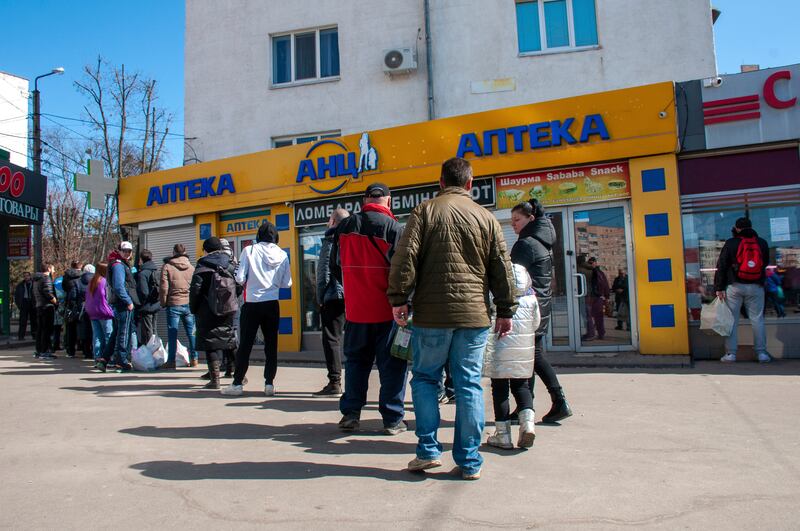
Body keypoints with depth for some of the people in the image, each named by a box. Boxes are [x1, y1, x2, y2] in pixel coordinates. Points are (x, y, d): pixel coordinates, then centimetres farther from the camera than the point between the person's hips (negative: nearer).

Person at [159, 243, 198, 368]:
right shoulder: (191, 267, 6)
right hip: (189, 304, 3)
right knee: (191, 333, 9)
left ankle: (171, 361, 3)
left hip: (174, 304, -3)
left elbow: (163, 287, -6)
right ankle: (194, 359, 13)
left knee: (172, 334, 2)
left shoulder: (167, 267, -3)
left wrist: (163, 303, 5)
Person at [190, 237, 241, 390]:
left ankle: (214, 379, -5)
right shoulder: (231, 266, 7)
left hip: (208, 312, -4)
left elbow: (195, 290, -10)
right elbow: (239, 286, 6)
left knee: (211, 343, -1)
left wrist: (193, 309, 1)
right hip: (229, 310, 4)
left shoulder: (202, 267, -6)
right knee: (230, 339, 14)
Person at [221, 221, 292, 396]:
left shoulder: (249, 250, -7)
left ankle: (238, 384, 11)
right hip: (272, 305, 2)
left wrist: (250, 281, 10)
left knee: (245, 345, 6)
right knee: (271, 345, 9)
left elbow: (240, 278, -11)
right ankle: (269, 383, 9)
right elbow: (287, 283, 3)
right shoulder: (282, 255, 0)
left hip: (252, 304, -2)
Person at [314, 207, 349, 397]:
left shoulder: (330, 241, -2)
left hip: (335, 296, -6)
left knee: (332, 339, -2)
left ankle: (335, 383, -6)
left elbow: (324, 273, -7)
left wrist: (320, 298, -3)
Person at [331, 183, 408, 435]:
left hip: (355, 308, 4)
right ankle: (393, 419, 8)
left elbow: (336, 267, 12)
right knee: (392, 364, 5)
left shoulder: (344, 227, 4)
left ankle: (350, 414, 16)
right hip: (387, 309, -4)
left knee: (356, 360, 15)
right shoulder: (393, 228, -10)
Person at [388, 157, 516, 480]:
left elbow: (405, 257, -7)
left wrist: (399, 299, -3)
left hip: (432, 314, -2)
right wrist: (506, 311, 15)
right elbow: (502, 268, 10)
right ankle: (469, 462, 11)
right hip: (474, 314, 2)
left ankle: (428, 450, 12)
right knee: (469, 384, 6)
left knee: (425, 378, 12)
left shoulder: (425, 211, 2)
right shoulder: (486, 218, 9)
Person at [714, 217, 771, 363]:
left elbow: (721, 266, -6)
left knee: (731, 319, 3)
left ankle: (730, 353, 2)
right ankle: (762, 353, 8)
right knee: (757, 319, 8)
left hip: (735, 286, -2)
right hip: (756, 287, 2)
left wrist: (719, 287, -4)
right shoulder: (762, 243, 5)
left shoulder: (731, 243, -3)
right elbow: (765, 263, 16)